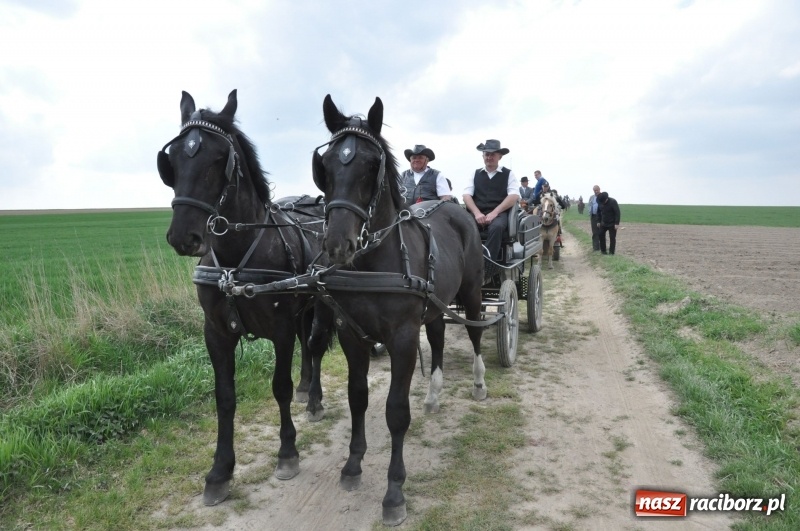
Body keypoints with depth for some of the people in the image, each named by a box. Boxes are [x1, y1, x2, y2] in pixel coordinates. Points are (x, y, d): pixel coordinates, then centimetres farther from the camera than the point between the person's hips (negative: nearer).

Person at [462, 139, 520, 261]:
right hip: (477, 214, 2)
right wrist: (477, 213, -11)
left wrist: (494, 213, -13)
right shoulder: (475, 173, 19)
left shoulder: (508, 174, 12)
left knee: (496, 227, -38)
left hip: (499, 214, -2)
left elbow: (514, 196, -2)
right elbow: (467, 195, 8)